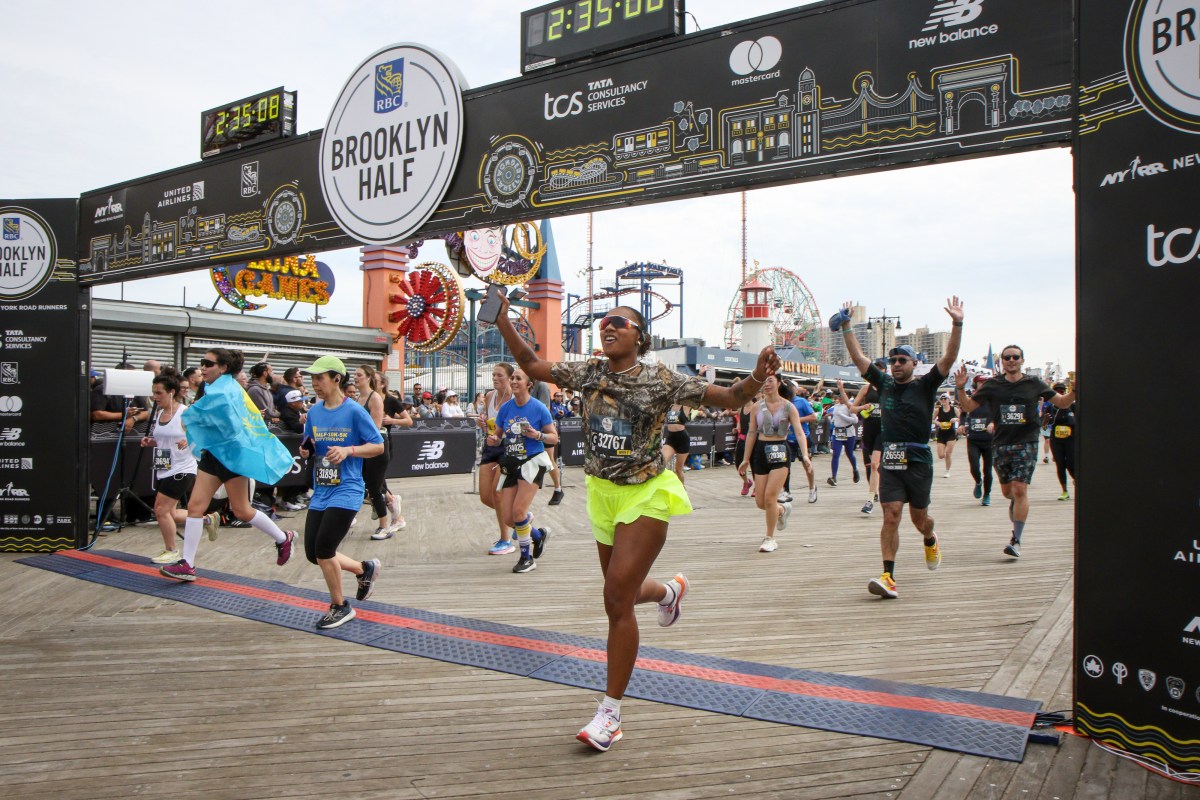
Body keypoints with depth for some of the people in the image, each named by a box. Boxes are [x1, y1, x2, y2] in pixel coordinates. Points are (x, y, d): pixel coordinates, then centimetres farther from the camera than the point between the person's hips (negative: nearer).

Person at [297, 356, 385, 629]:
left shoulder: (354, 411, -10)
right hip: (320, 491, 7)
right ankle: (365, 569, 31)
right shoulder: (314, 412, 8)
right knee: (313, 553, 7)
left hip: (346, 490, -7)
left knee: (323, 549, -12)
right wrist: (306, 450, -4)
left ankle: (340, 607, 11)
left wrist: (348, 450, -21)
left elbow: (378, 446, -8)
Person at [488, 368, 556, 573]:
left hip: (533, 462, -5)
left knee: (518, 511, -15)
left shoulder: (539, 408, -8)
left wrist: (537, 435, -21)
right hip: (510, 464, 5)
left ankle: (527, 558, 6)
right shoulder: (505, 407, 3)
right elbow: (498, 436, 12)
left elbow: (554, 437, -3)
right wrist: (493, 439, -11)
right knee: (507, 517, 3)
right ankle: (539, 535, 33)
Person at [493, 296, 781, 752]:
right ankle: (670, 591, 57)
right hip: (602, 493, 6)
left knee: (617, 600, -12)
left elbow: (727, 398, -12)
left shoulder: (660, 380, -12)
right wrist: (503, 322, -6)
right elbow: (531, 365, 6)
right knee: (621, 594, 20)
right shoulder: (589, 373, 1)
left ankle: (610, 713, 2)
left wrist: (755, 379, -33)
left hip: (645, 496, -6)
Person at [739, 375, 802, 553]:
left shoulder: (788, 407, -3)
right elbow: (752, 433, 9)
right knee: (760, 501, 3)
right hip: (761, 451, 4)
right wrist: (746, 459, 8)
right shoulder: (757, 407, 5)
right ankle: (782, 509, 39)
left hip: (780, 452, -3)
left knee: (770, 496, -14)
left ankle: (770, 539, 3)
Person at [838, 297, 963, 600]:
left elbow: (948, 359, -10)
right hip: (890, 459, 2)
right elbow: (858, 357, 10)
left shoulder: (925, 385, 1)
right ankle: (888, 577, -11)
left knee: (919, 517, 12)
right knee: (890, 516, -8)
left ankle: (930, 540, 48)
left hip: (919, 460, -1)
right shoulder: (885, 384, 8)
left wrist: (957, 325, -20)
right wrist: (846, 326, 6)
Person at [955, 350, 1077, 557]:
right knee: (1007, 491, 13)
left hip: (1026, 444, -2)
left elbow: (1062, 403, 9)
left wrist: (1074, 390, -10)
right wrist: (961, 388, -12)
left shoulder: (1034, 384, 2)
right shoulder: (992, 385, 2)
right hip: (1001, 445, 2)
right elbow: (968, 406, 5)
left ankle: (1016, 540, -7)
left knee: (1020, 489, -12)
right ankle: (1016, 503, 51)